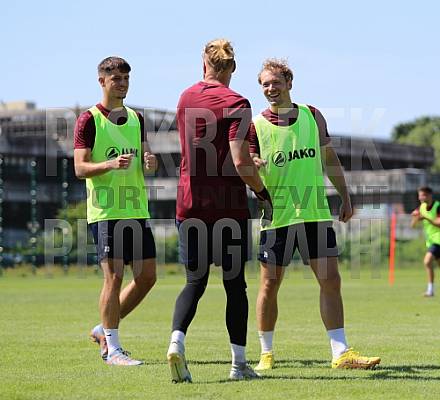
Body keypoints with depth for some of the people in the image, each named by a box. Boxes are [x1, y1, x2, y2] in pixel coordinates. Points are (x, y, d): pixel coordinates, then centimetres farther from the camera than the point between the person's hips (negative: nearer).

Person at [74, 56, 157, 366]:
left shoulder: (137, 119, 16)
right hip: (105, 210, -7)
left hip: (137, 209, 7)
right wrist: (111, 164, -26)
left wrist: (150, 162, -6)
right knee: (114, 275, -8)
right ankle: (112, 349, -1)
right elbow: (80, 168, -9)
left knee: (147, 275, 5)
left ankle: (105, 330, 20)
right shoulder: (89, 120, -4)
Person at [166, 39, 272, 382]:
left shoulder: (186, 98, 8)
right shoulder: (236, 104, -10)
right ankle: (239, 363, 10)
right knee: (235, 284, 7)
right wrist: (261, 190, -2)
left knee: (194, 282, 9)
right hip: (229, 207, -4)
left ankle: (177, 342, -16)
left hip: (189, 205, 4)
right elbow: (240, 162, -18)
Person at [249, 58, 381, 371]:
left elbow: (329, 159, 17)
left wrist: (345, 197, 14)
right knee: (270, 284, 2)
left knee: (330, 280, -2)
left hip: (316, 213, 3)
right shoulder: (256, 126, -1)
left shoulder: (312, 116, 8)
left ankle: (341, 353, 0)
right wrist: (252, 166, -25)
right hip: (276, 216, -2)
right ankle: (266, 353, 15)